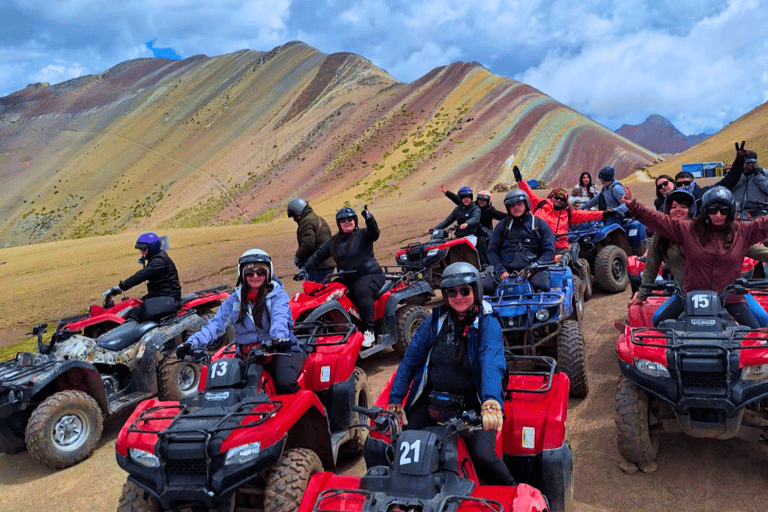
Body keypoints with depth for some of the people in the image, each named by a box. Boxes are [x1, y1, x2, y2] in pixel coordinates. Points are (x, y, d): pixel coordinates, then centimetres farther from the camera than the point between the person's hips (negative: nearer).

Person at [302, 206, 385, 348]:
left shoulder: (363, 234, 1)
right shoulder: (334, 241, 17)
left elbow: (374, 233, -18)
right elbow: (319, 254, 17)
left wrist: (369, 219, -36)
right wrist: (305, 268, 8)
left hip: (370, 275, -7)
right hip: (347, 280, 7)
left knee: (362, 291, -35)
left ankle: (369, 332, -30)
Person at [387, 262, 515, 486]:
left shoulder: (488, 325, -5)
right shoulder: (434, 321, 6)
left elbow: (492, 365, -22)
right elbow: (409, 361, 9)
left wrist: (491, 403, -41)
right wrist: (395, 403, 1)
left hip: (472, 406, -3)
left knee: (483, 457, -24)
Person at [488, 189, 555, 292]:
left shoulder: (540, 225, 14)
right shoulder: (502, 226, 18)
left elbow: (549, 252, 6)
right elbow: (492, 251, 11)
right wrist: (502, 271, -6)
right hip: (506, 268, 2)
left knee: (541, 286, -36)